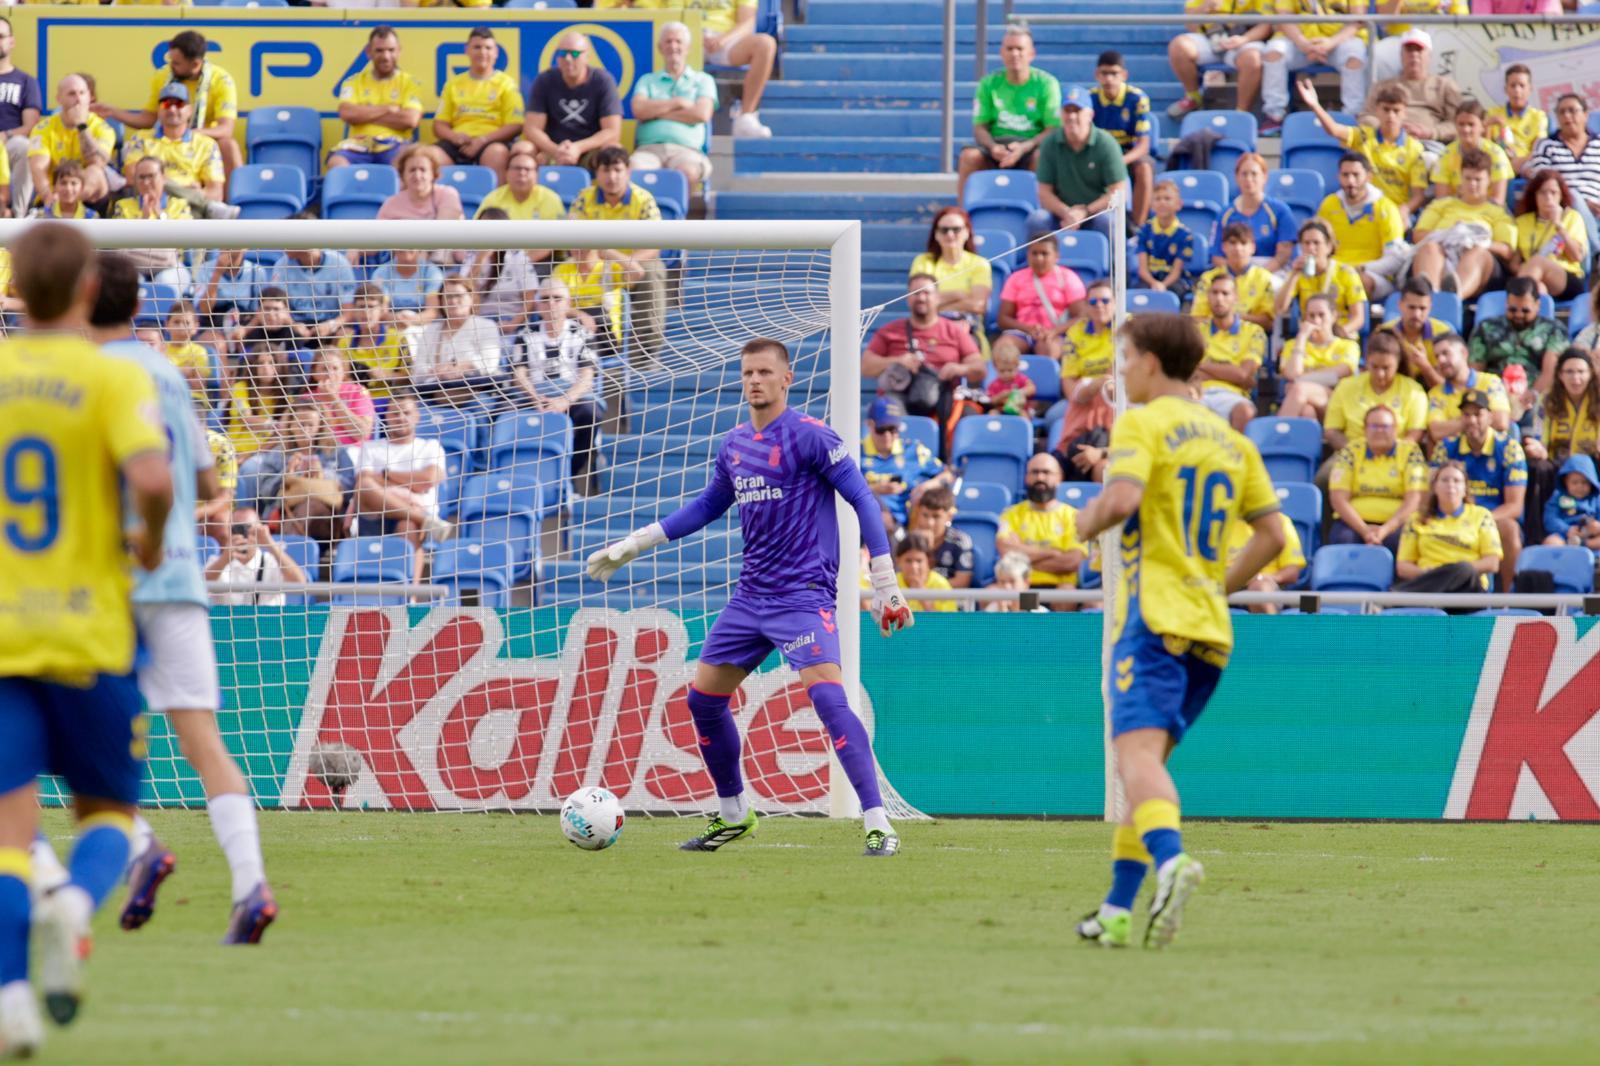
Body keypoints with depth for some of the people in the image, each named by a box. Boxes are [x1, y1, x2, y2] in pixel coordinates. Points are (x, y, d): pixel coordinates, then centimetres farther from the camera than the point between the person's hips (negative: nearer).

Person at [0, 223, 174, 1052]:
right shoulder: (113, 378, -6)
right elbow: (152, 478, -22)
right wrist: (150, 541, -1)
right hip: (88, 633, -2)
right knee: (108, 808, 15)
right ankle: (75, 905, -18)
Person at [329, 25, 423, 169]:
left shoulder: (410, 83, 13)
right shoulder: (354, 82, 16)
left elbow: (410, 120, -4)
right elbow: (346, 114, -1)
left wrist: (366, 115, -2)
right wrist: (388, 109, -1)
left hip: (393, 146, -1)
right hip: (359, 145, 1)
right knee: (336, 162, -34)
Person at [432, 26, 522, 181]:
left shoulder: (506, 83, 10)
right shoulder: (454, 84, 20)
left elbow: (515, 126, 1)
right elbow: (439, 125, 17)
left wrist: (483, 140, -12)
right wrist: (455, 137, -6)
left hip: (492, 141, -3)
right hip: (458, 143, 3)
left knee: (496, 153, -39)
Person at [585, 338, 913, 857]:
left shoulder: (809, 437, -10)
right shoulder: (734, 445, 11)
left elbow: (862, 500, -11)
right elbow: (707, 506, 26)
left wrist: (885, 584, -15)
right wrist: (634, 544, 27)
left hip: (803, 595, -8)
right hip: (750, 595, 8)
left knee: (826, 695, -23)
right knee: (703, 698, 10)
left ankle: (879, 826, -24)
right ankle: (733, 815, 28)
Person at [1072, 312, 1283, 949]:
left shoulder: (1142, 423, -2)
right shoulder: (1232, 441, 19)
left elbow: (1123, 498, -19)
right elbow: (1272, 535, 17)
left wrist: (1085, 524, 0)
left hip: (1154, 615, -7)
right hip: (1211, 627, 7)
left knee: (1138, 750, -18)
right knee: (1146, 756, 15)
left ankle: (1170, 859, -45)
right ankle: (1119, 909, 13)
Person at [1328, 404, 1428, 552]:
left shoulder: (1410, 452, 5)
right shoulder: (1350, 452, 7)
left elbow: (1414, 499, -3)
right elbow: (1338, 498, 0)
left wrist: (1386, 529, -17)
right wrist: (1364, 529, -15)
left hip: (1395, 523, -1)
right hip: (1355, 521, 1)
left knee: (1399, 539, -35)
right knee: (1343, 538, -32)